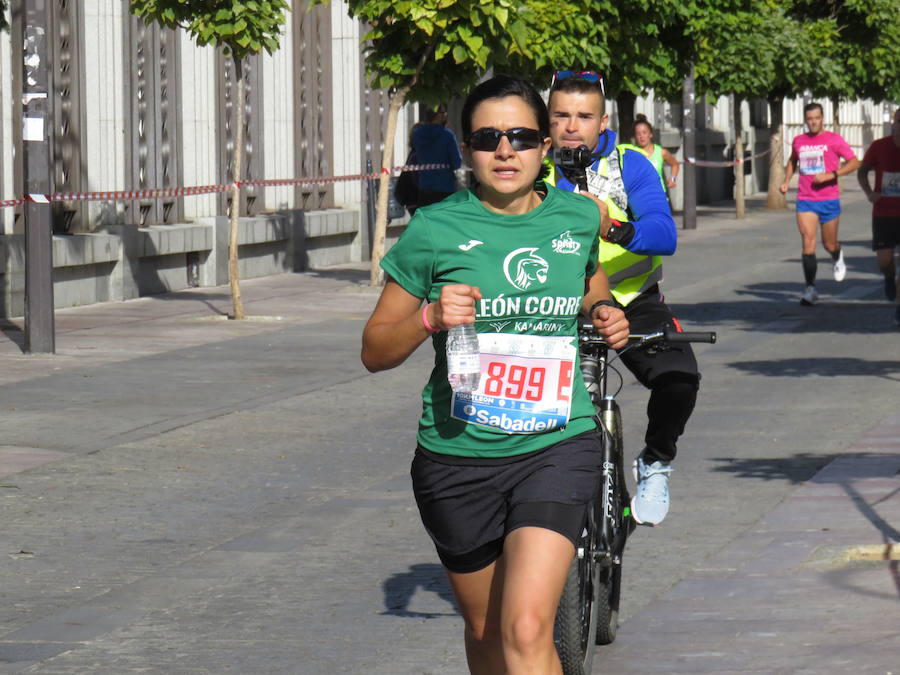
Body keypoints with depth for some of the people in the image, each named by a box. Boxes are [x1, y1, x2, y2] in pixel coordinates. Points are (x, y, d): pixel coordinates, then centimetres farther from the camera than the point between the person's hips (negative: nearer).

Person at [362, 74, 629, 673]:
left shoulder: (579, 219, 3)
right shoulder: (435, 230, -4)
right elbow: (375, 350, 1)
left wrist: (605, 315, 3)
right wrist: (430, 319, -19)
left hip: (558, 447, -1)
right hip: (459, 456, 1)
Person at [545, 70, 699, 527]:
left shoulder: (629, 165, -10)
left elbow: (664, 234, -24)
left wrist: (614, 230, -45)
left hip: (632, 300, -1)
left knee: (678, 379, -26)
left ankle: (655, 464, 4)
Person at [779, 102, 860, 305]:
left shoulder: (833, 140, -4)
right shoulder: (798, 141, 8)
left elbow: (854, 162, -8)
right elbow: (792, 161, 29)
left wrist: (831, 175, -19)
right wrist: (786, 181, 13)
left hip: (829, 200, -2)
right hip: (805, 201, 2)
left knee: (829, 244, 9)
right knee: (808, 242, -12)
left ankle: (838, 259, 47)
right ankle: (810, 288, -12)